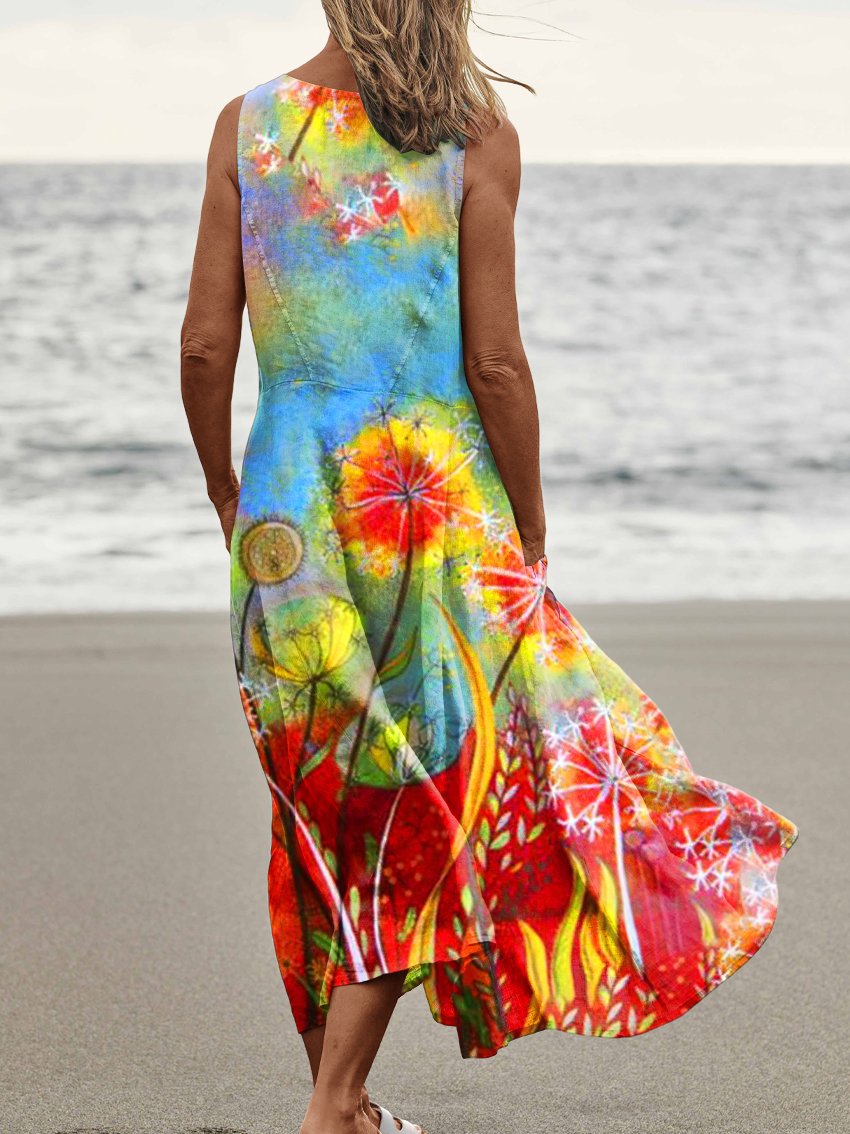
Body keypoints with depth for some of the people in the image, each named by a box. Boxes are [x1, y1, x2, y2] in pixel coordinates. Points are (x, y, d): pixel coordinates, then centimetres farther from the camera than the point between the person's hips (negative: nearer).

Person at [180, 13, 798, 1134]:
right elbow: (496, 364, -9)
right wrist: (529, 529, 4)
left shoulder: (248, 125, 0)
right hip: (435, 498, -3)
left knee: (319, 806, 16)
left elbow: (205, 347, -1)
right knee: (415, 816, 9)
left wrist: (226, 496, 14)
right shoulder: (474, 135, -8)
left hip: (289, 502, 3)